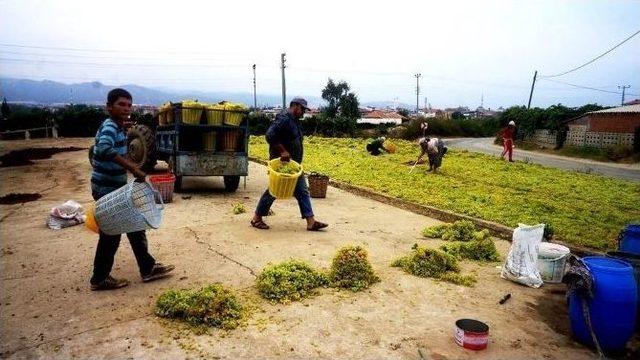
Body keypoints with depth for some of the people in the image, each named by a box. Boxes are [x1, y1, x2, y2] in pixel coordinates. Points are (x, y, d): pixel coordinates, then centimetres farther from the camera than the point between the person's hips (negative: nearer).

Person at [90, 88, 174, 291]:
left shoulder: (118, 128, 10)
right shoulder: (110, 126, -20)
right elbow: (104, 149, -42)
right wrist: (133, 168, -42)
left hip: (115, 188, 10)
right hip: (107, 190, -10)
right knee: (111, 234, 2)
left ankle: (148, 268, 23)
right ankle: (100, 279, 18)